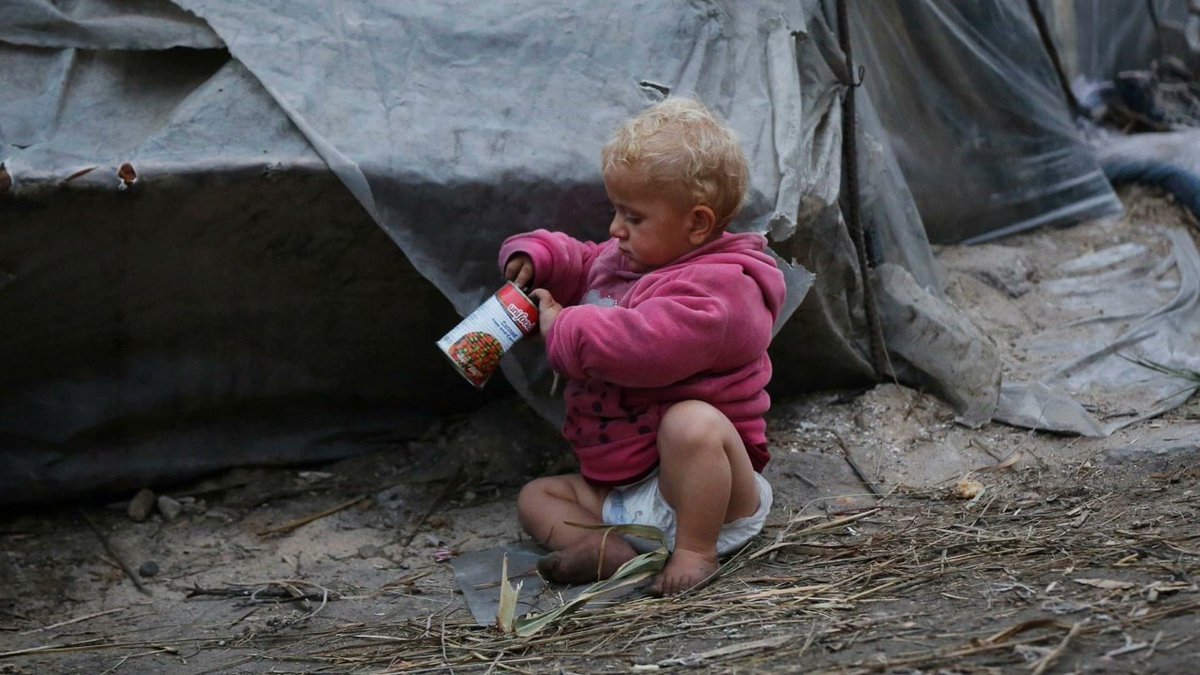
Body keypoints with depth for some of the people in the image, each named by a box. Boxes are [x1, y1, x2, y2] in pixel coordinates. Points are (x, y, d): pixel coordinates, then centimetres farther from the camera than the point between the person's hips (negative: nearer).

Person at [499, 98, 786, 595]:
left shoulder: (716, 291, -21)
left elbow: (640, 344, -34)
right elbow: (580, 264, 30)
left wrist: (561, 328, -20)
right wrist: (536, 257, 6)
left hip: (703, 491, -10)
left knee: (691, 422, -38)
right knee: (536, 498, 9)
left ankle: (696, 551, -26)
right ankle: (621, 556, -21)